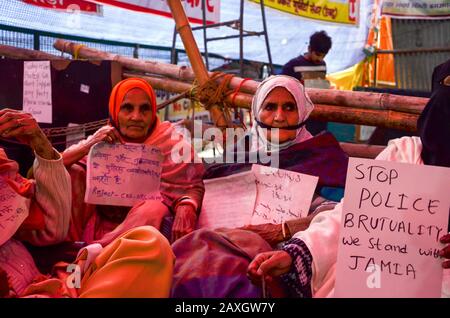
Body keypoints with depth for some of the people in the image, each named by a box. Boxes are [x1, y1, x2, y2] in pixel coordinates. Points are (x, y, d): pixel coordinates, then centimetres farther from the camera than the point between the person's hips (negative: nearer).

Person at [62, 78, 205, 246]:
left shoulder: (172, 144, 1)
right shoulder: (102, 142, 6)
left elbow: (194, 185, -4)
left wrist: (186, 206, -27)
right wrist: (87, 146, -17)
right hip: (98, 224, 3)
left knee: (155, 208, -34)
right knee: (71, 172, -5)